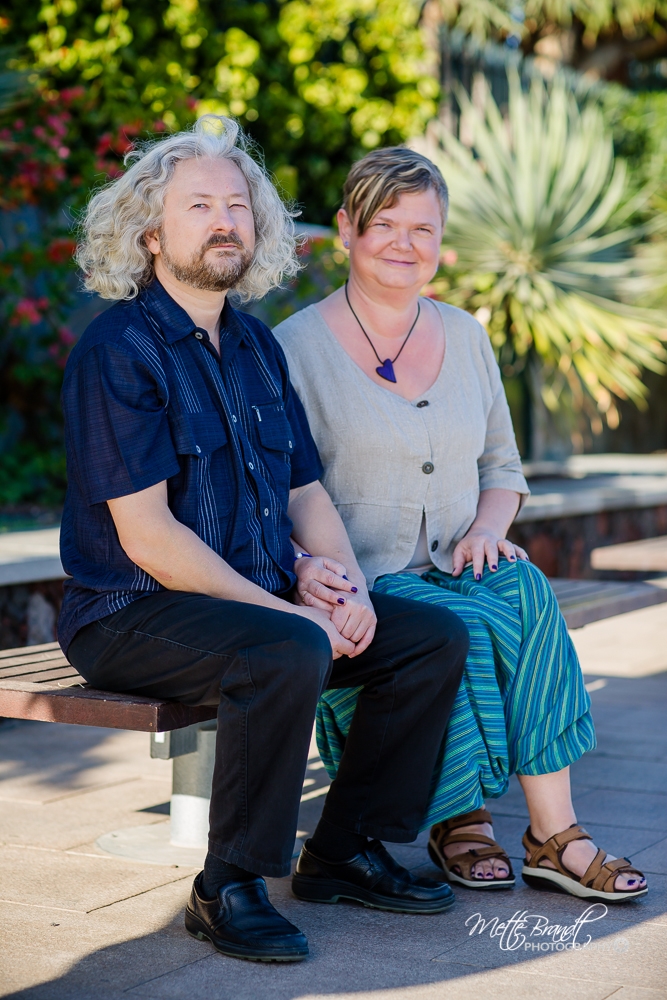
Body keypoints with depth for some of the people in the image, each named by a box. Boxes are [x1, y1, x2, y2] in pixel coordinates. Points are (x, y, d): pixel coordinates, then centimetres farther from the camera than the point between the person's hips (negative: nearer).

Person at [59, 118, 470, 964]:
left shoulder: (255, 344, 13)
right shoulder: (118, 349, -13)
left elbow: (306, 490, 15)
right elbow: (147, 534, -19)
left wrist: (348, 588, -4)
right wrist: (283, 610, -20)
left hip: (262, 598, 8)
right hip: (132, 614, -8)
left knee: (436, 637, -3)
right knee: (287, 655, -35)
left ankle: (346, 849, 7)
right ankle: (228, 888, -17)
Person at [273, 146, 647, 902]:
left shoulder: (464, 336, 14)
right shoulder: (298, 346, -2)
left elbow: (502, 466, 20)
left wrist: (489, 525, -3)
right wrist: (306, 569, -27)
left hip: (457, 572, 4)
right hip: (362, 585, -4)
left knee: (526, 592, -28)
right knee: (467, 625, -32)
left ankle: (554, 834, -23)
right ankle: (459, 820, -11)